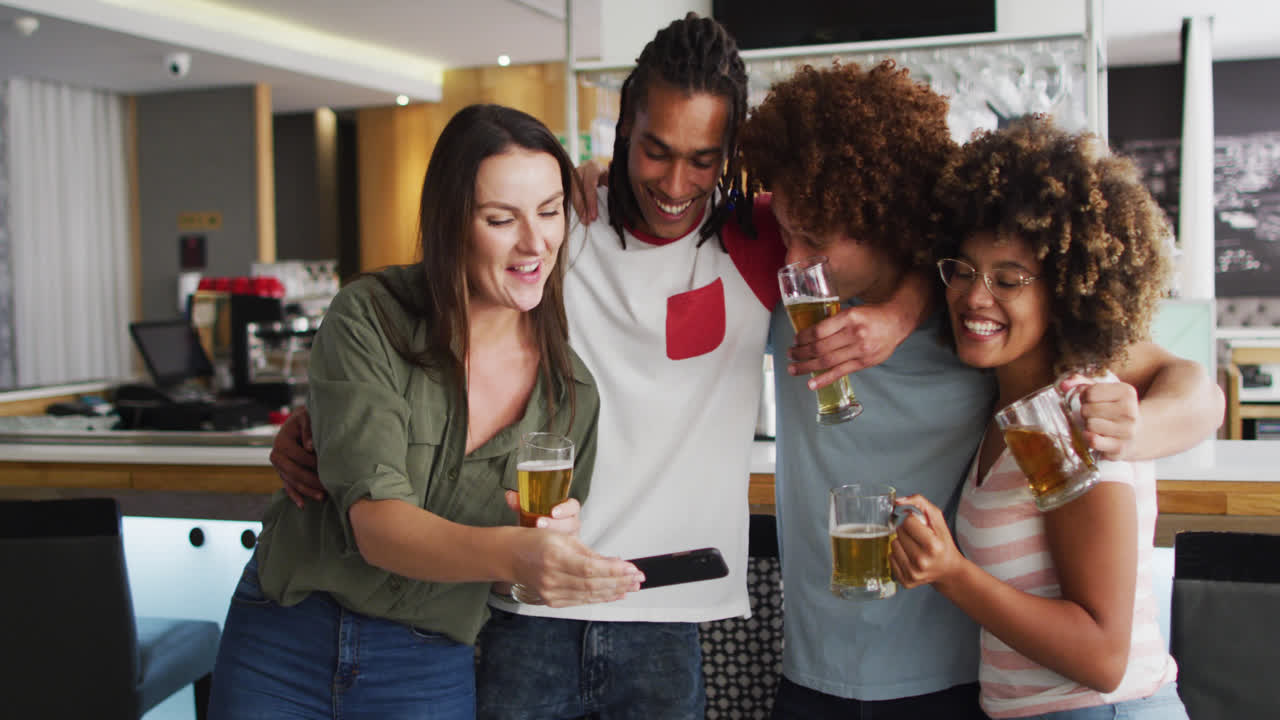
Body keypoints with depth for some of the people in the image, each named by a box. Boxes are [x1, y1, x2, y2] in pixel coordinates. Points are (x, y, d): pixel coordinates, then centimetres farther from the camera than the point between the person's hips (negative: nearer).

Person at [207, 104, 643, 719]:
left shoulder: (572, 390, -8)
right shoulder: (370, 318, -17)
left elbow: (555, 561, 1)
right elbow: (373, 520, -26)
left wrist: (556, 540, -24)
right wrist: (509, 553, -45)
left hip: (429, 666, 2)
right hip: (285, 637, -1)